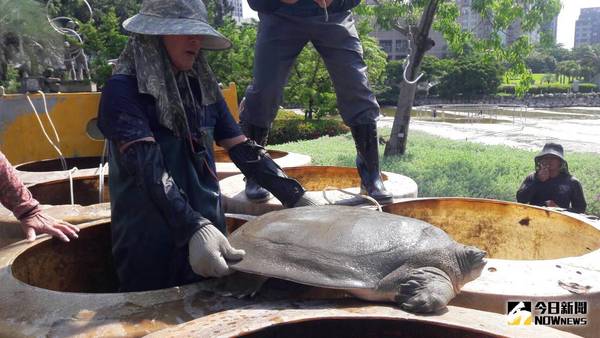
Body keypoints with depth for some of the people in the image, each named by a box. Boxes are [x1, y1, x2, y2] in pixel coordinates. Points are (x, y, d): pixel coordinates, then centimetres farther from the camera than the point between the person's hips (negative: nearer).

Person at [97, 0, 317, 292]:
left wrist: (298, 199, -4)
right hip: (149, 246, -5)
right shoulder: (123, 90, -11)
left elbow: (243, 150, 3)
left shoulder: (203, 87, 6)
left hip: (208, 231, 6)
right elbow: (148, 168, -24)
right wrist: (194, 230, -36)